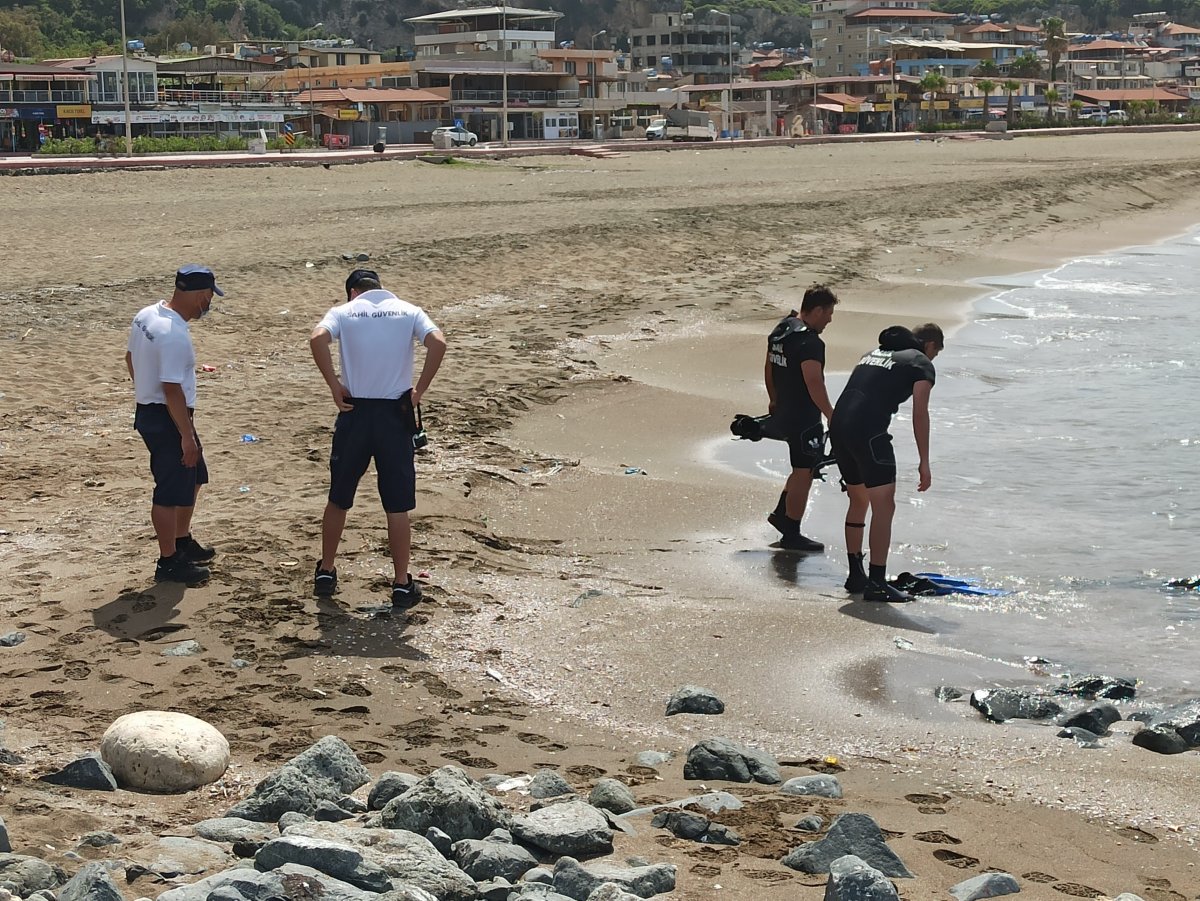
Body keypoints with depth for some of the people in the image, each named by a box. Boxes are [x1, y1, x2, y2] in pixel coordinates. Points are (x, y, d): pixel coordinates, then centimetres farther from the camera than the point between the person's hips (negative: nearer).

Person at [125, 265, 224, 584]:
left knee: (193, 478, 24)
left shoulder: (146, 316, 3)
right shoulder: (175, 335, -26)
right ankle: (168, 562, 11)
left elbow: (131, 359, 17)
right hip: (168, 419, -10)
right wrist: (187, 436, -21)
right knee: (171, 492, 1)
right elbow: (172, 390, -27)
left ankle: (182, 542, 37)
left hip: (148, 410, 10)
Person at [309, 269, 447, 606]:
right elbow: (438, 343, -12)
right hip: (395, 414, 0)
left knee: (338, 500, 15)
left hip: (355, 413, 0)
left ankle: (326, 572, 25)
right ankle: (402, 585, 8)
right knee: (397, 506, 5)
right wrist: (419, 390, -5)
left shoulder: (343, 312, 5)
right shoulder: (408, 311, 6)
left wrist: (334, 385, -10)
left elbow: (317, 339, -17)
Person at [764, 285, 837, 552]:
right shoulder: (810, 342, -22)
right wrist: (832, 416, -23)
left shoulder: (780, 330, 8)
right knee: (804, 473, 0)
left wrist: (774, 400, 30)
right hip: (804, 419, -9)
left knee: (803, 468, 23)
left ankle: (781, 513, 26)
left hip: (784, 413, 9)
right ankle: (791, 535, 7)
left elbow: (769, 368, 19)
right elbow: (814, 384, -27)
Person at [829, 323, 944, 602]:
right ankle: (877, 584, -6)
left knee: (859, 502, 21)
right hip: (868, 432, -8)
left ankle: (855, 576, 28)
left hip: (838, 426, 8)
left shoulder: (874, 353, 28)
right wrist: (924, 463, -4)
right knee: (884, 506, -3)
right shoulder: (921, 364, 6)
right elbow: (919, 414, -4)